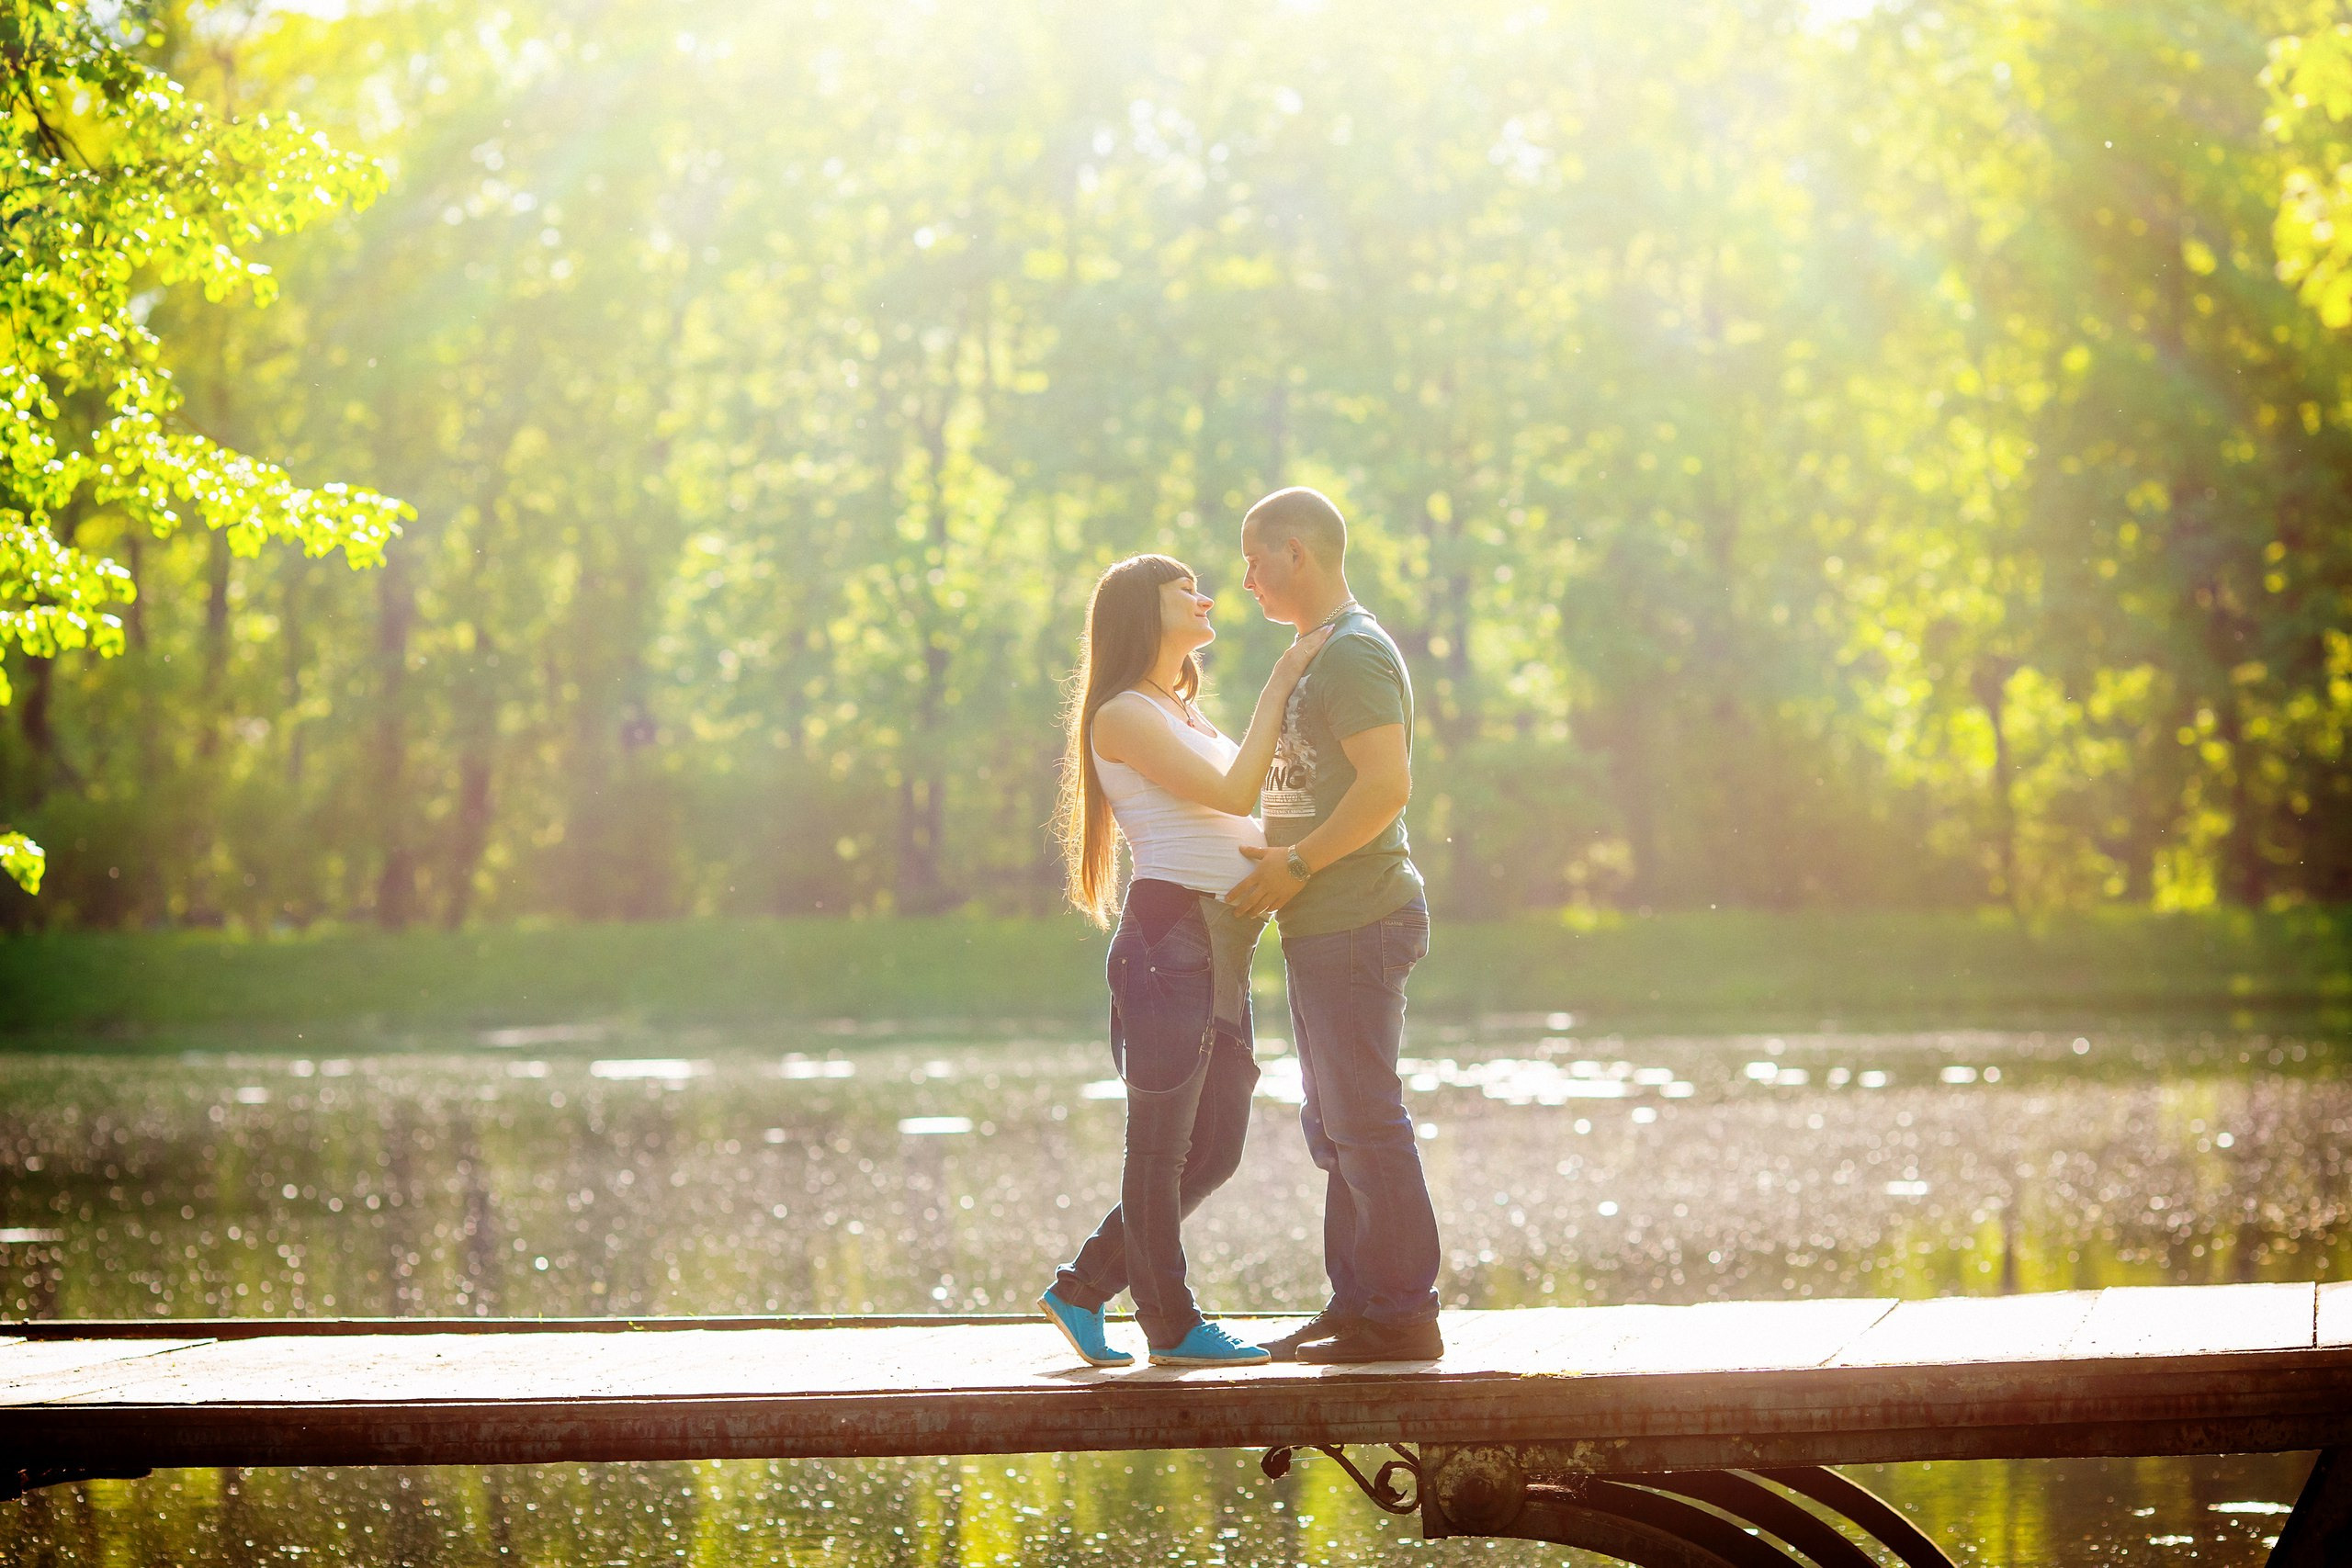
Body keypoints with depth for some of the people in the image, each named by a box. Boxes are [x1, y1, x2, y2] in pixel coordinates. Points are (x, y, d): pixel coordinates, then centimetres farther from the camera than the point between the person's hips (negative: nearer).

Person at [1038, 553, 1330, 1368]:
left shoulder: (1183, 713, 24)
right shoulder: (1124, 715, -6)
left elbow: (1248, 827, 26)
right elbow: (1233, 795, -16)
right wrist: (1279, 684, -13)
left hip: (1221, 946, 9)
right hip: (1171, 934, -9)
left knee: (1214, 1146, 10)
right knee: (1163, 1143, -1)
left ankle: (1083, 1287, 18)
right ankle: (1172, 1325, 6)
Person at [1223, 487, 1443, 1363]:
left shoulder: (1352, 653, -14)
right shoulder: (1321, 655, 19)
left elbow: (1387, 784, -23)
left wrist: (1295, 866, -20)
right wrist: (1279, 864, 15)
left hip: (1355, 923, -11)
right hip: (1324, 926, 11)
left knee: (1365, 1121, -7)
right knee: (1337, 1126, 14)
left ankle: (1402, 1315, -3)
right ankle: (1356, 1306, 19)